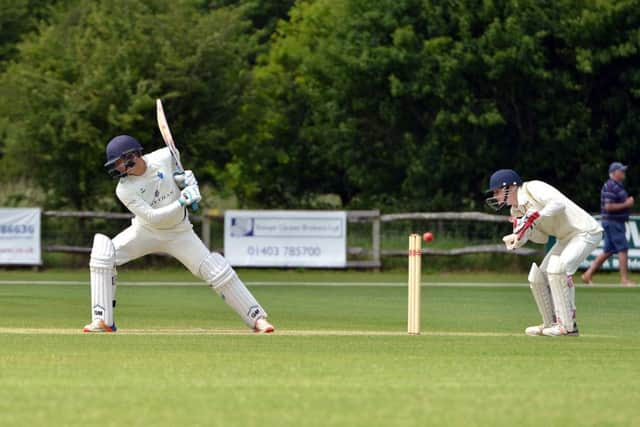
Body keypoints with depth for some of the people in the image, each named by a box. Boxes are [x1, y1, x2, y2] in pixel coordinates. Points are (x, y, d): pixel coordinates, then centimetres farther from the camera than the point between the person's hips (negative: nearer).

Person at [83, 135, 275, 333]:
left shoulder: (164, 157, -18)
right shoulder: (124, 190, -22)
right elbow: (152, 217, -28)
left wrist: (186, 178, -13)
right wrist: (181, 203, -37)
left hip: (179, 233, 0)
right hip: (146, 231, 0)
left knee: (217, 272, -9)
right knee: (102, 255, -21)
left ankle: (257, 318, 3)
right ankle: (102, 320, -17)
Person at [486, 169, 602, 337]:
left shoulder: (533, 189, -18)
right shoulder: (516, 211, 7)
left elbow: (559, 204, -34)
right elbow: (542, 238, 5)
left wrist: (533, 217, -36)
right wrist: (518, 236, -12)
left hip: (586, 232, -10)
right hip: (565, 239, 10)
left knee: (557, 268, -27)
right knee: (536, 276, 7)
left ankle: (568, 325, -22)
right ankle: (551, 324, 20)